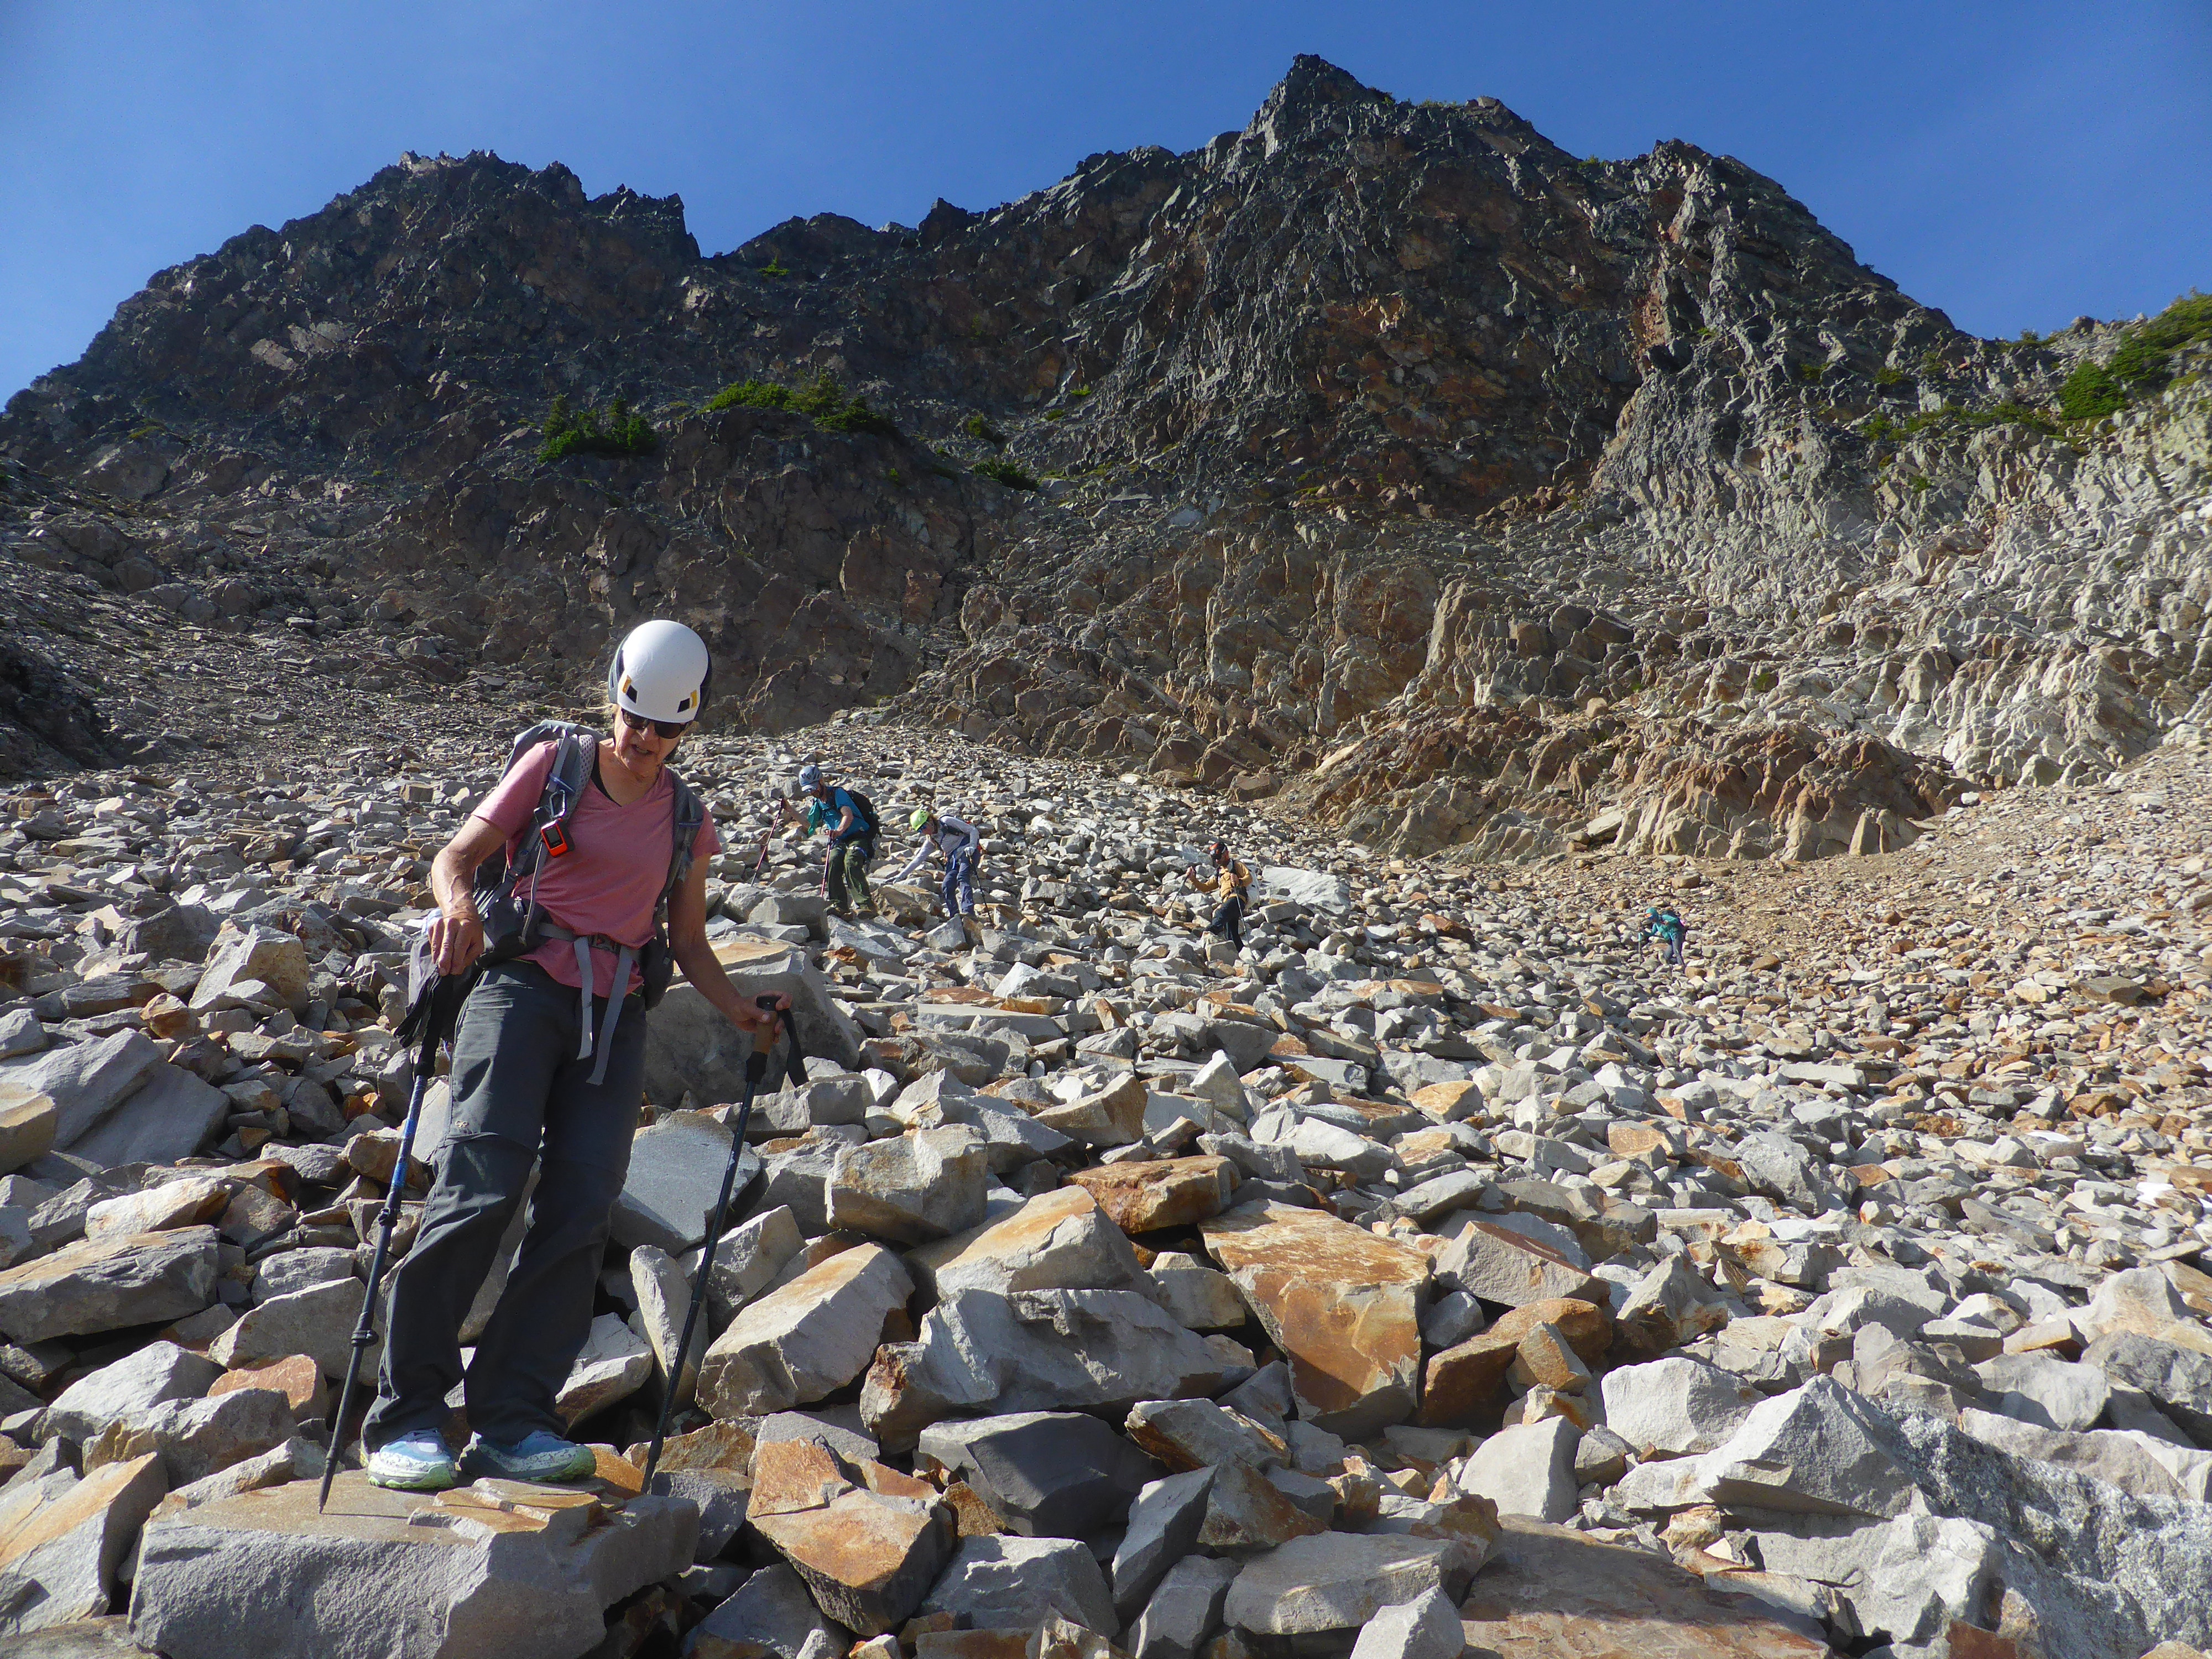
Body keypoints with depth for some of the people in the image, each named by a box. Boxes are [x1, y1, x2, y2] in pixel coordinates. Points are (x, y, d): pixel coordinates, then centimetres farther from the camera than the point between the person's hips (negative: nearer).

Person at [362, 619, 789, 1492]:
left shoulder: (685, 818, 16)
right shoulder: (552, 766, 7)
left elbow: (688, 943, 19)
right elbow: (456, 856, 2)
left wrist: (740, 1012, 5)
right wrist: (458, 902, -21)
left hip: (615, 1016, 3)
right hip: (526, 985, -3)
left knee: (581, 1209, -6)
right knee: (483, 1184, -17)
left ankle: (511, 1425, 0)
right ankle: (406, 1417, -5)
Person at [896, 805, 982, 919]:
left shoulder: (946, 821, -5)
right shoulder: (931, 840, 14)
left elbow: (973, 830, -7)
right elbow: (918, 859, 15)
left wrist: (972, 846, -24)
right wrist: (901, 875, 9)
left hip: (967, 851, -7)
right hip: (954, 858, 7)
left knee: (962, 878, -28)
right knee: (947, 886, -11)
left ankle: (968, 911, -42)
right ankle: (955, 916, -7)